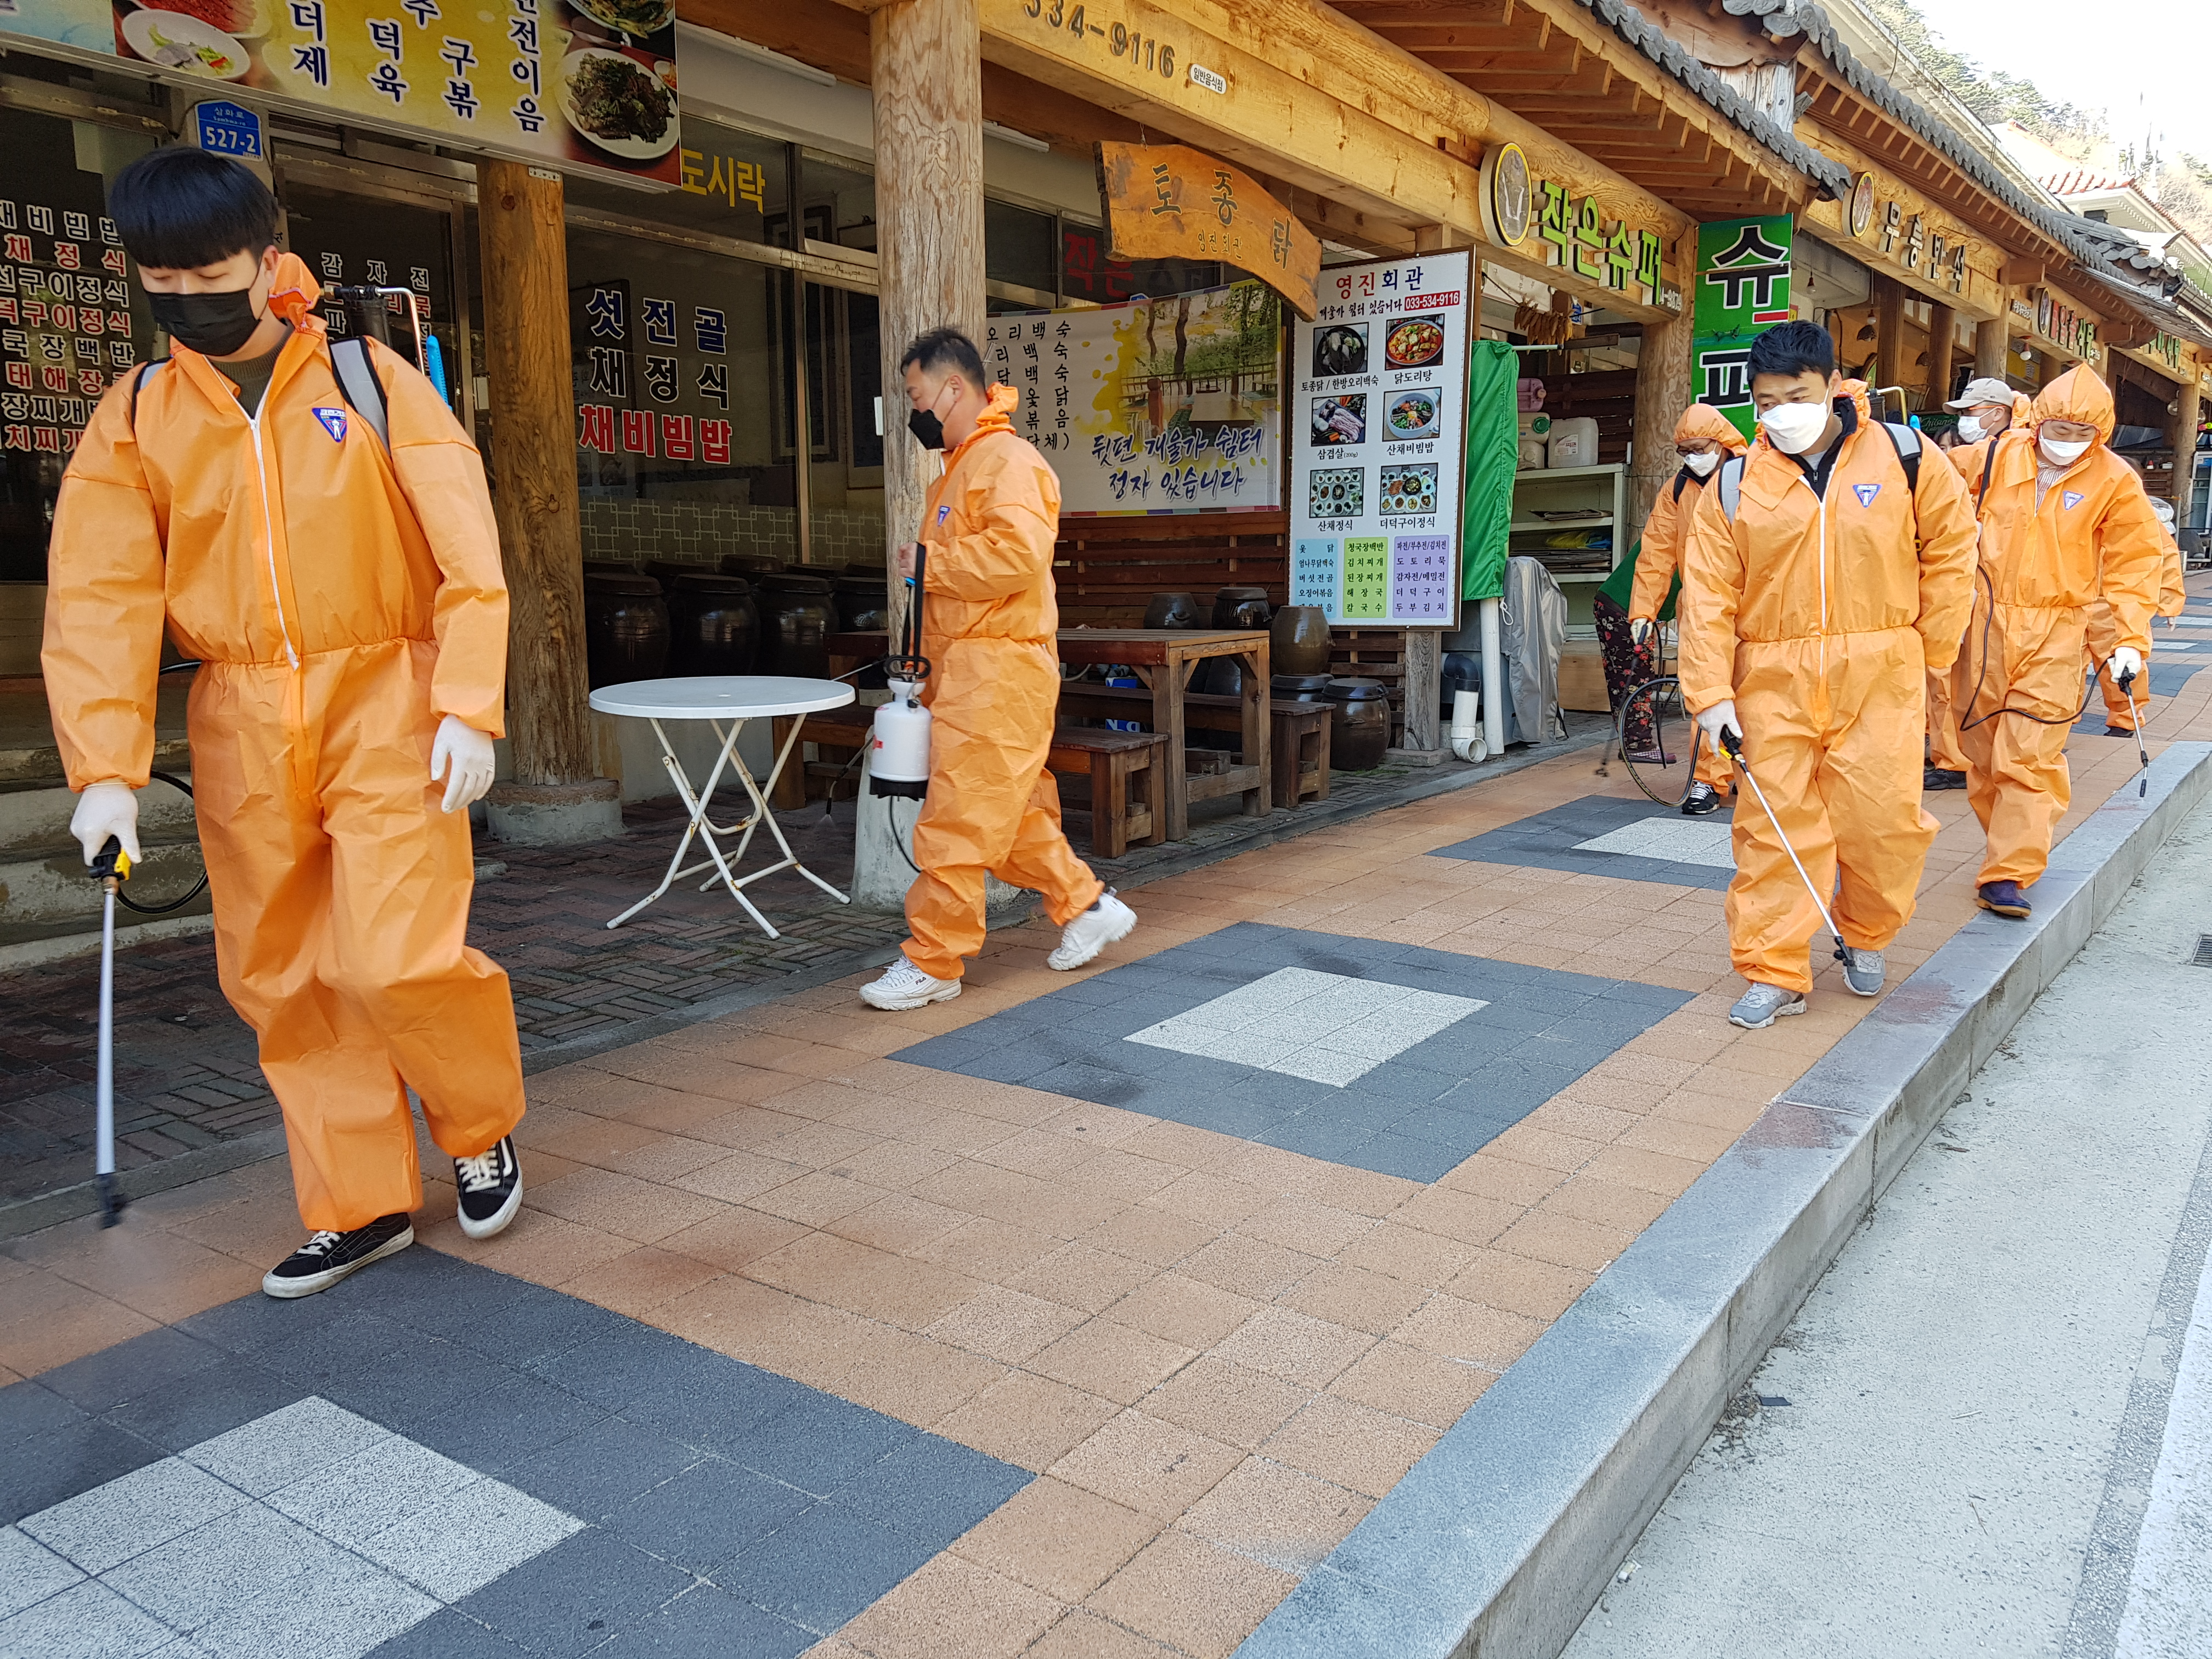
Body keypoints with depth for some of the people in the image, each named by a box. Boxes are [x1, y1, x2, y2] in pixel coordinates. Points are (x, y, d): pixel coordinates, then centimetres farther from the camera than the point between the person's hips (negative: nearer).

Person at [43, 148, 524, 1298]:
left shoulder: (374, 382, -2)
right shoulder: (132, 419, 6)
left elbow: (469, 557, -6)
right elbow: (100, 600, 1)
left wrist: (468, 707, -15)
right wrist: (106, 770, -9)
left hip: (384, 703, -4)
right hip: (241, 727, 4)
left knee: (402, 956, -13)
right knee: (281, 978, 7)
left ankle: (482, 1125, 17)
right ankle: (361, 1206, 23)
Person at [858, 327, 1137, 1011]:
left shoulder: (1007, 460, -13)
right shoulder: (961, 468, 20)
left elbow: (1019, 552, -29)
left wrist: (929, 563, -16)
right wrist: (932, 671, 21)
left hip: (999, 670, -10)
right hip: (969, 671, 10)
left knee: (958, 819, -6)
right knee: (1013, 812, 16)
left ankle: (932, 962, 1)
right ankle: (1086, 904, 29)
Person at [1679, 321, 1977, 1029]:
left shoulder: (1903, 458, 0)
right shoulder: (1736, 484, 1)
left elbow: (1949, 550, 9)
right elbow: (1710, 592, 0)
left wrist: (1931, 648, 7)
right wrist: (1711, 693, -6)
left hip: (1879, 677, 0)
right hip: (1774, 680, 1)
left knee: (1884, 817, -1)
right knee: (1776, 825, 0)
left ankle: (1866, 937, 27)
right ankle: (1776, 973, 10)